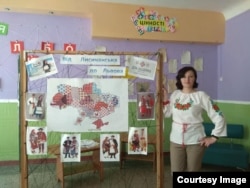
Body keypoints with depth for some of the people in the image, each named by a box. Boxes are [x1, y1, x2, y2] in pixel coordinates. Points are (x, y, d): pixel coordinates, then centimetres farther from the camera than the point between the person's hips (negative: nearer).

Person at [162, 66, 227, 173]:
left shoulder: (201, 95, -10)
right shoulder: (175, 94, 3)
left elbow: (219, 117, -10)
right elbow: (168, 114, 5)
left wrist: (214, 137, -9)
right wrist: (165, 98, 0)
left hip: (195, 140, -3)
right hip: (176, 140, 3)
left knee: (193, 171, 10)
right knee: (176, 171, 9)